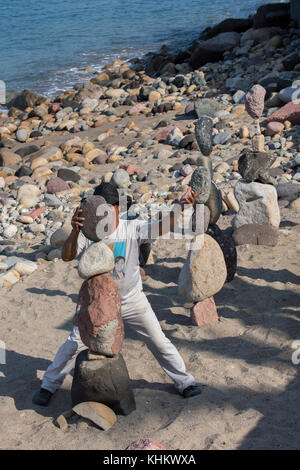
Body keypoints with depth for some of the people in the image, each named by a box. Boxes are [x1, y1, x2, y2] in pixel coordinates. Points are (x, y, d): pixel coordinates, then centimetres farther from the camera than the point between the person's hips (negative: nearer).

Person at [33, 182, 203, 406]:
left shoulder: (133, 228, -16)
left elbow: (164, 227, -27)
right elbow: (67, 257, -25)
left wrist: (182, 206, -46)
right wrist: (75, 231, -43)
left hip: (133, 301, 0)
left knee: (160, 343, 6)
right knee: (74, 344, 7)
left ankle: (186, 383, 25)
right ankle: (48, 386, 26)